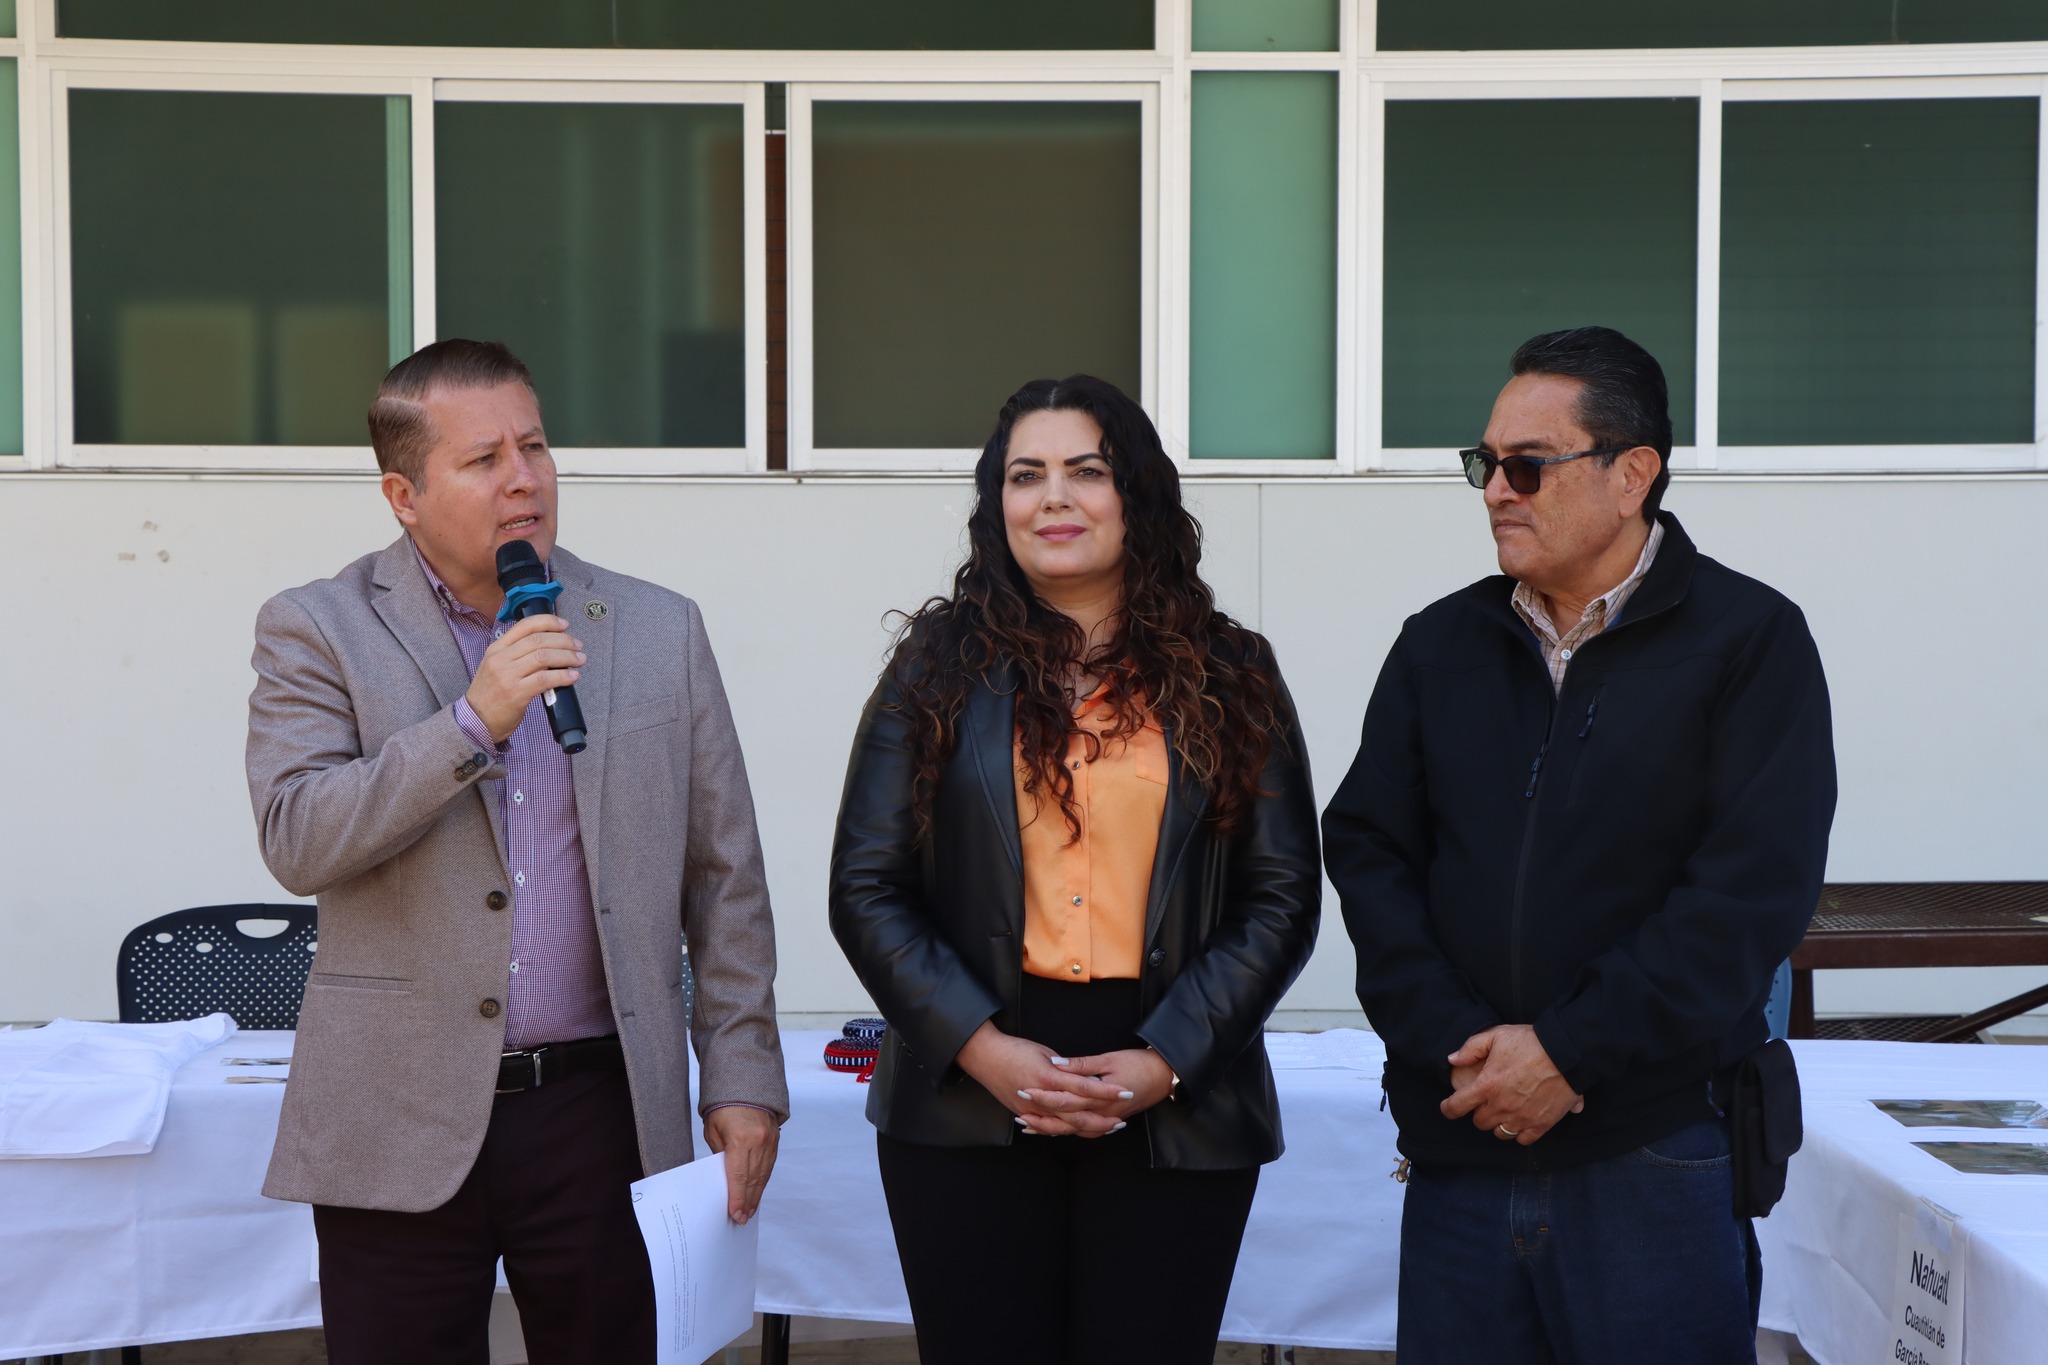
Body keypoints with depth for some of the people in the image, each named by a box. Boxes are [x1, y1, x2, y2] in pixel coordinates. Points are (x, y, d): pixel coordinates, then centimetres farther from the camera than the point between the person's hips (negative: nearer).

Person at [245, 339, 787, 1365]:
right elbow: (295, 842, -12)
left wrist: (742, 1077, 5)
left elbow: (724, 877, 9)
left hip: (599, 1119, 2)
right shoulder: (318, 631, 1)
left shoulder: (659, 632, 7)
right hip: (400, 1132, -1)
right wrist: (473, 722, -20)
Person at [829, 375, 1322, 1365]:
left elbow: (1282, 900, 4)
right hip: (967, 1108, 0)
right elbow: (866, 891, 2)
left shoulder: (1229, 678, 7)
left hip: (1176, 1119, 0)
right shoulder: (941, 666, 6)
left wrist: (1164, 1062, -8)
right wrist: (984, 1050, -10)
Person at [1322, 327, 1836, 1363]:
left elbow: (1756, 887, -10)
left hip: (1657, 1151, -4)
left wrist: (1571, 1050, -14)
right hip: (1461, 1145, 4)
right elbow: (1365, 850, 6)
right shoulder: (1440, 645, 12)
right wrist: (1456, 1046, -9)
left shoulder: (1750, 639, -2)